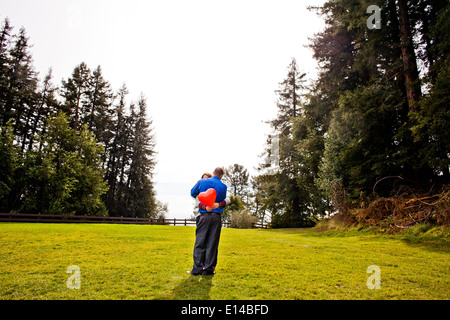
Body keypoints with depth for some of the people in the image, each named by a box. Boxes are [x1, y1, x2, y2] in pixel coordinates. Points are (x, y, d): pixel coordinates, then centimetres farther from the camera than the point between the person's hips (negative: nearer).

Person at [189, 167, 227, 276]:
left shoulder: (202, 182, 4)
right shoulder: (223, 186, 3)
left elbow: (193, 193, 18)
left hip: (204, 215, 0)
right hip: (217, 217, 0)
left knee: (200, 242, 5)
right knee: (212, 243, 6)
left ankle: (197, 268, 6)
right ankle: (209, 269, 10)